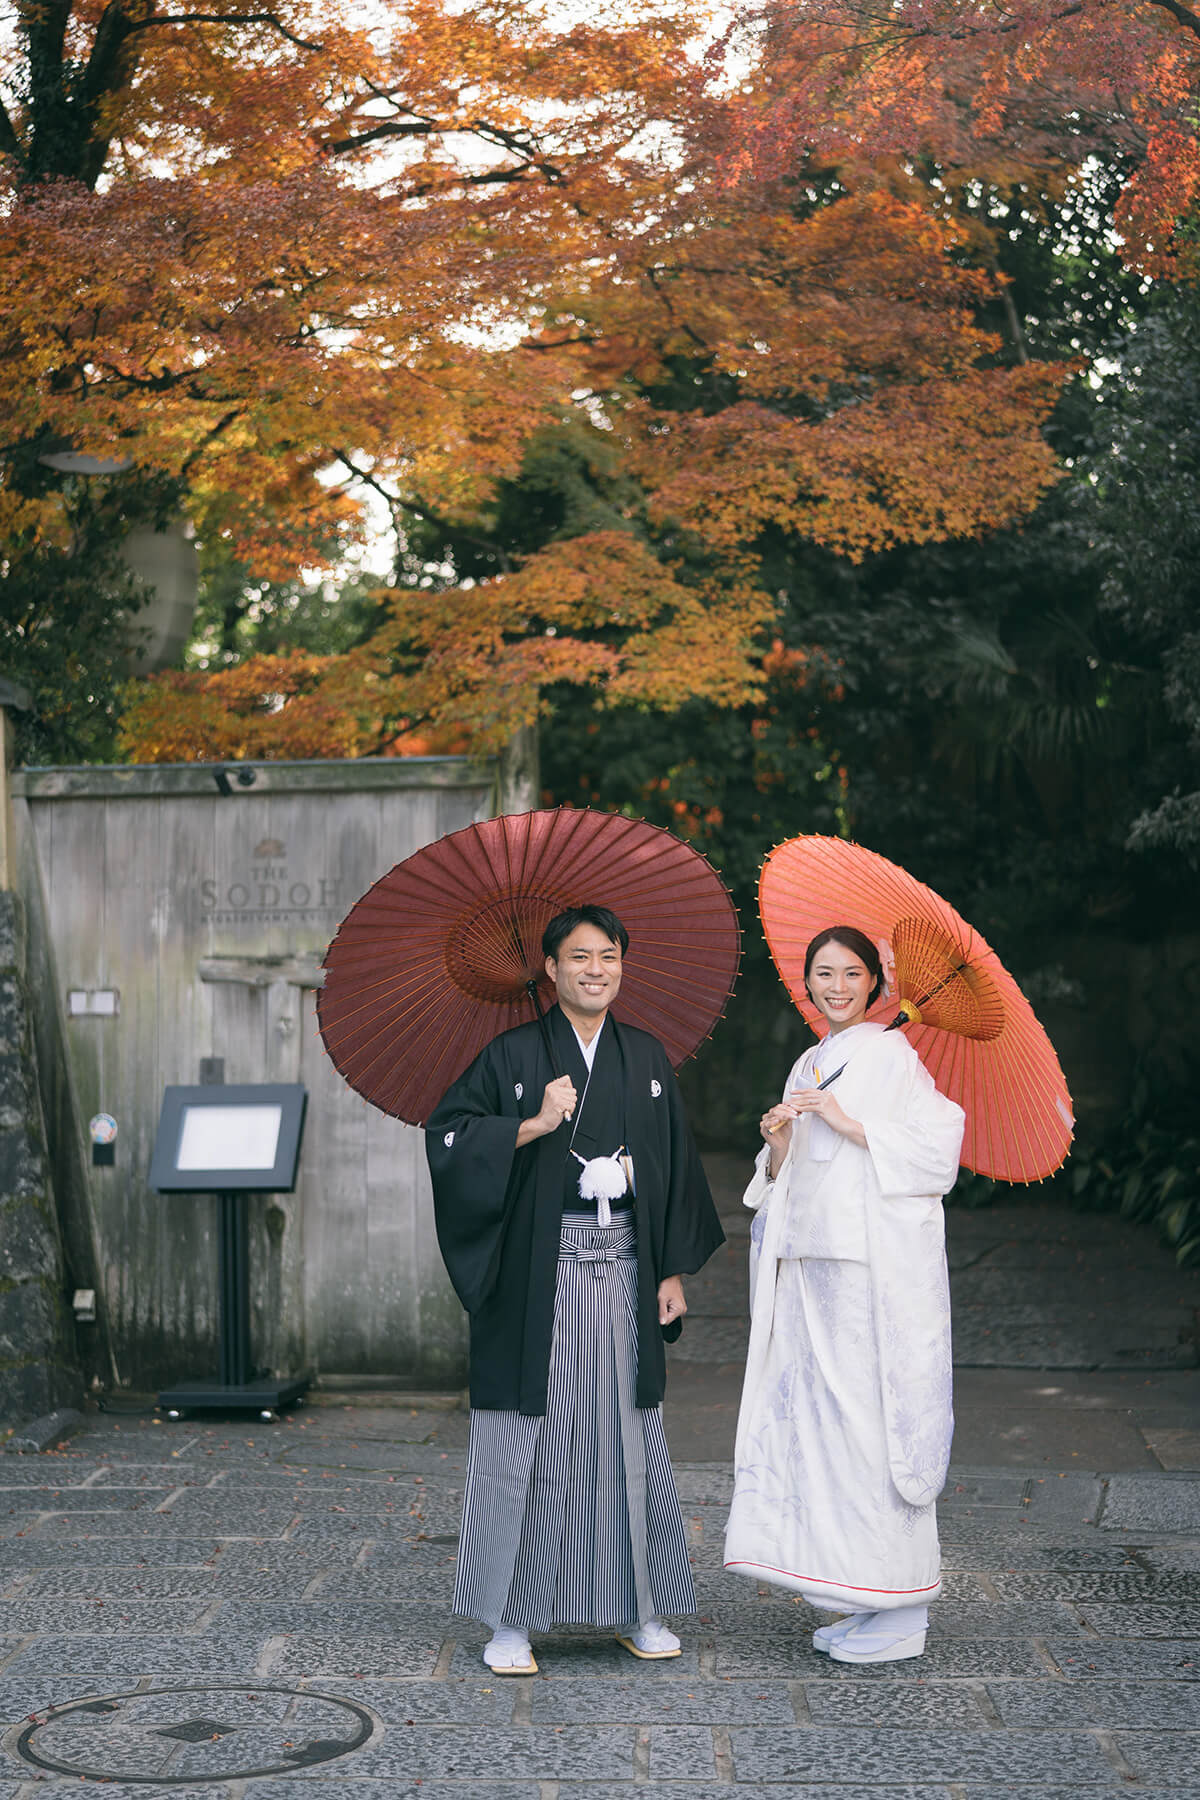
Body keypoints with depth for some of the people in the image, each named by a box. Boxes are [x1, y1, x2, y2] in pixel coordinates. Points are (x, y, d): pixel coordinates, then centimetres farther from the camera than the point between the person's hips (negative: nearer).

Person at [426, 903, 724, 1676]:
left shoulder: (648, 1058, 10)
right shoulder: (513, 1055, 0)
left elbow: (676, 1166, 12)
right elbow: (447, 1132, -5)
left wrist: (674, 1270, 7)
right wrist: (533, 1126, -16)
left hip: (623, 1271, 3)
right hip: (539, 1273, -3)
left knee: (626, 1433, 7)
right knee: (527, 1436, 0)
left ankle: (636, 1608, 19)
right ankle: (511, 1618, 8)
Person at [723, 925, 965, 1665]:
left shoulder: (892, 1055, -3)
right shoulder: (810, 1066, 18)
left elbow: (937, 1150, -12)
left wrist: (847, 1123, -15)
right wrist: (778, 1141, -1)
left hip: (877, 1266, -7)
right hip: (813, 1265, 7)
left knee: (874, 1422, -7)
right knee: (818, 1421, 6)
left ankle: (900, 1615, 1)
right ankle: (864, 1603, 16)